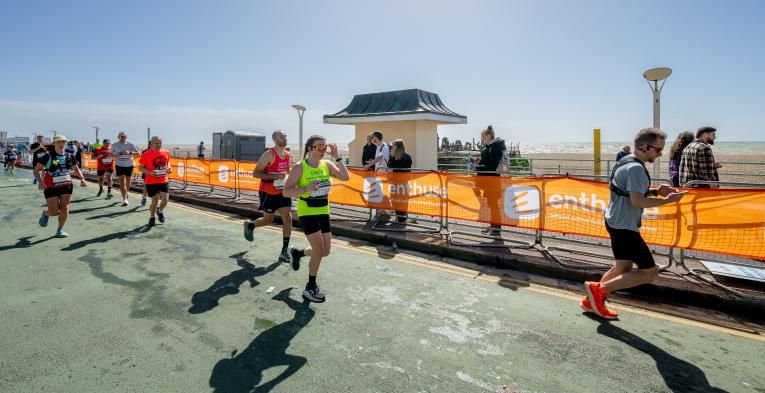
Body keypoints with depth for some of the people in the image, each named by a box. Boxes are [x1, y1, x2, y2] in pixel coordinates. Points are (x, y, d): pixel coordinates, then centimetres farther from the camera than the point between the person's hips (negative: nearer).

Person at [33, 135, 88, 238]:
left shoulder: (70, 157, 3)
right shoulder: (48, 156, -10)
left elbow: (76, 169, 18)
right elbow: (36, 171, -8)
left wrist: (82, 178, 1)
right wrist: (40, 181, -25)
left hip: (66, 186, 3)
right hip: (51, 187, -3)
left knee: (65, 208, -3)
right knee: (54, 212, -1)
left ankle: (60, 230, 14)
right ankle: (45, 213, 37)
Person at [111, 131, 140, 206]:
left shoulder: (130, 144, 0)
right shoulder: (114, 145, 4)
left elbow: (138, 153, -5)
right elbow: (111, 154, 15)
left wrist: (130, 152, -22)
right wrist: (114, 155, -8)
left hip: (129, 165, 1)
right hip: (120, 165, -1)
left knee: (128, 181, 14)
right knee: (122, 182, -11)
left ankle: (127, 193, 43)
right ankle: (124, 199, -13)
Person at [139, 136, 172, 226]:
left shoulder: (166, 153, 3)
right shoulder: (146, 154, -8)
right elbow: (140, 168, -3)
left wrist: (169, 168, -1)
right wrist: (150, 172, -20)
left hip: (164, 181, 3)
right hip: (151, 182, -3)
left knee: (165, 199, -6)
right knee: (155, 201, 3)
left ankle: (160, 211, 28)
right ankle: (152, 217, 28)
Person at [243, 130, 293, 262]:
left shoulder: (288, 155, 5)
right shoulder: (269, 154, -16)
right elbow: (255, 173, -17)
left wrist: (287, 177, 2)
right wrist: (275, 176, -26)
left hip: (283, 191, 6)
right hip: (268, 193, -5)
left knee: (288, 218, -6)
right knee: (268, 220, 8)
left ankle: (284, 251, 1)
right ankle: (250, 225, 43)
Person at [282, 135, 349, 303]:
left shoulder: (327, 164, 2)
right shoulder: (299, 167, -12)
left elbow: (345, 177, -12)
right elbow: (286, 192, -13)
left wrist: (337, 157, -14)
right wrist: (306, 188, -26)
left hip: (323, 212, 6)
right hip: (307, 213, -6)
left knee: (325, 251, 10)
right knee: (319, 250, -7)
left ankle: (297, 253, 39)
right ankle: (310, 288, 14)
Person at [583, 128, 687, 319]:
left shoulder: (627, 163, 14)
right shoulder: (636, 168, -18)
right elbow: (637, 201, -25)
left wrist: (656, 191, 12)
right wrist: (666, 200, -16)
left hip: (616, 222, 11)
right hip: (624, 227, -11)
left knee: (623, 269, 21)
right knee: (650, 272, -6)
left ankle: (593, 301, 27)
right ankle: (599, 289, -4)